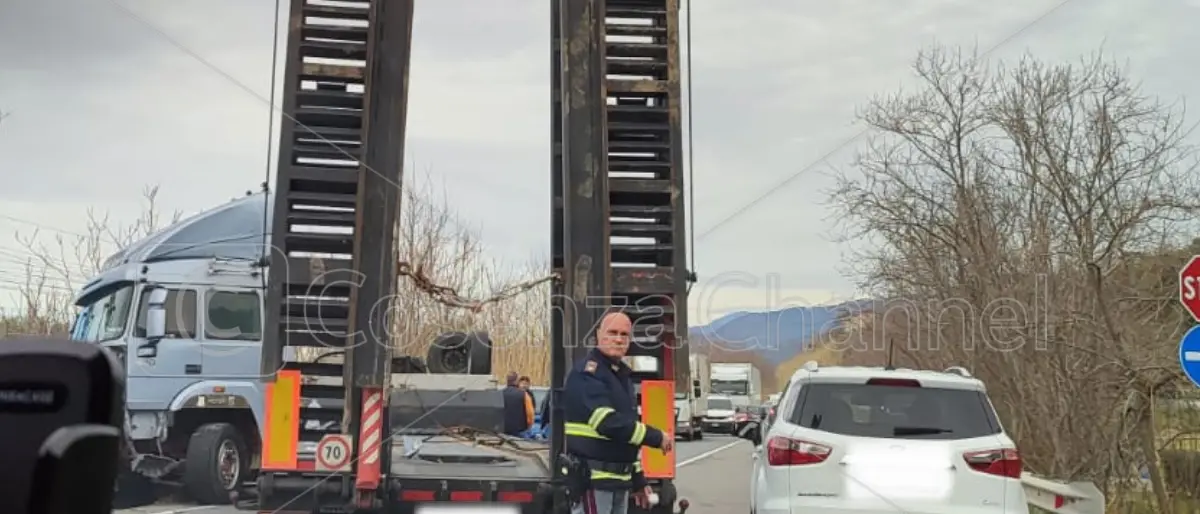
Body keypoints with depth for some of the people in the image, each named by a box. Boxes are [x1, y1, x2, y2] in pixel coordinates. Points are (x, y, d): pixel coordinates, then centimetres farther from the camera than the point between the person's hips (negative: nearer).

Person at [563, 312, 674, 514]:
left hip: (619, 479, 9)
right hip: (592, 478, -9)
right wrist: (656, 437, -16)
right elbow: (608, 423, -24)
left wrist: (638, 479, 22)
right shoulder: (587, 372, -13)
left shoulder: (623, 376, 17)